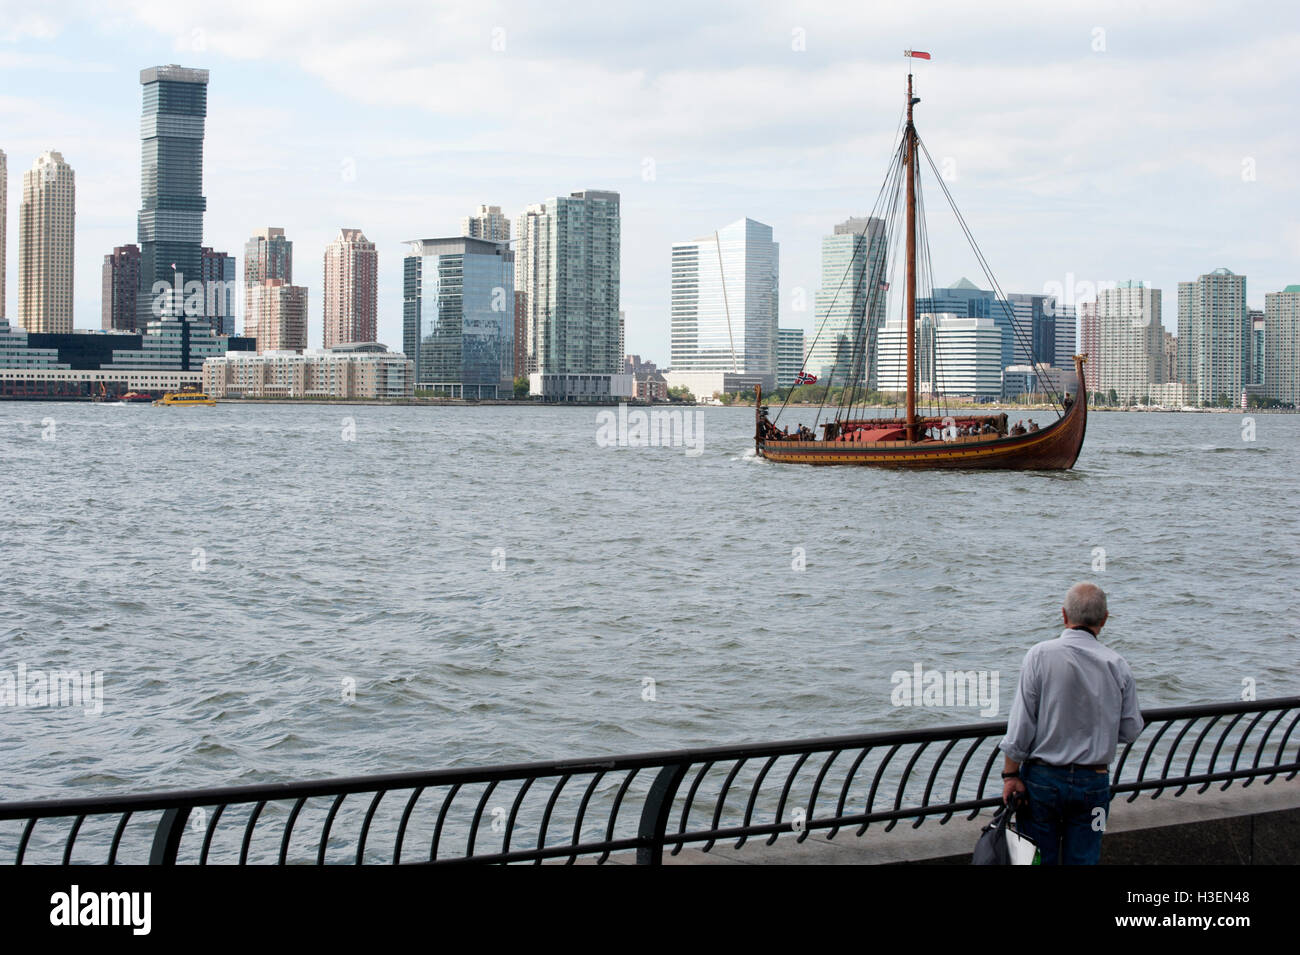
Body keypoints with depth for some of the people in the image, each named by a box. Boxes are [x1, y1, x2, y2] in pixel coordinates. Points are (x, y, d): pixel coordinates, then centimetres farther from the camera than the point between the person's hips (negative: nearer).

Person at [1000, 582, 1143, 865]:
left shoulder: (1040, 655, -11)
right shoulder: (1117, 666, -5)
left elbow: (1020, 724, -11)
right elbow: (1130, 730, 2)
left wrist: (1011, 774, -4)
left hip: (1042, 778, -1)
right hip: (1093, 783, 1)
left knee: (1039, 858, 9)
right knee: (1082, 859, 9)